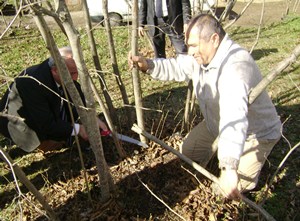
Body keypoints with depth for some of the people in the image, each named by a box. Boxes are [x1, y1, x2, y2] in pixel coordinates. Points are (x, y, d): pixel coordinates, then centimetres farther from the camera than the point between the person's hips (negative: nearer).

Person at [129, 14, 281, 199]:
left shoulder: (236, 67, -40)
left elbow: (233, 116, -53)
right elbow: (176, 68, -2)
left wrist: (229, 168, -62)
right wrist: (148, 65, -23)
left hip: (255, 132, -7)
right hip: (217, 124, 8)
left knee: (234, 187, -13)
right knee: (188, 153, 11)